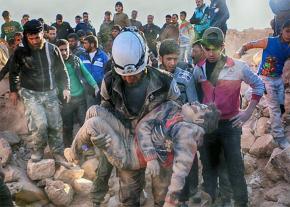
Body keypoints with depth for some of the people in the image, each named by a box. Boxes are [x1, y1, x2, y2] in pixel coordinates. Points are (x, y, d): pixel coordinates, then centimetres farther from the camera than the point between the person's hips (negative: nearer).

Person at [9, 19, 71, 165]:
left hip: (50, 93, 2)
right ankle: (38, 151, 8)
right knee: (40, 124, -17)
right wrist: (13, 90, 7)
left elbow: (61, 70, 8)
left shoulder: (52, 49, -2)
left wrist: (65, 88, 3)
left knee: (56, 125, 4)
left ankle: (58, 153, 20)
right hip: (30, 94, -2)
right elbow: (13, 72, 9)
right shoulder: (21, 51, -5)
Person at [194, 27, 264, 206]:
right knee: (209, 167, 12)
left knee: (235, 168, 0)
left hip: (231, 125, -3)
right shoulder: (199, 69, 1)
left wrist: (249, 111, -3)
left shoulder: (238, 67, -7)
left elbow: (258, 85, 3)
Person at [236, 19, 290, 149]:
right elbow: (248, 45, -10)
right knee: (275, 108, -7)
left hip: (279, 79, 5)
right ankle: (279, 137, -2)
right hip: (266, 78, -5)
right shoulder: (269, 42, -11)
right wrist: (241, 51, -28)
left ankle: (274, 127, 32)